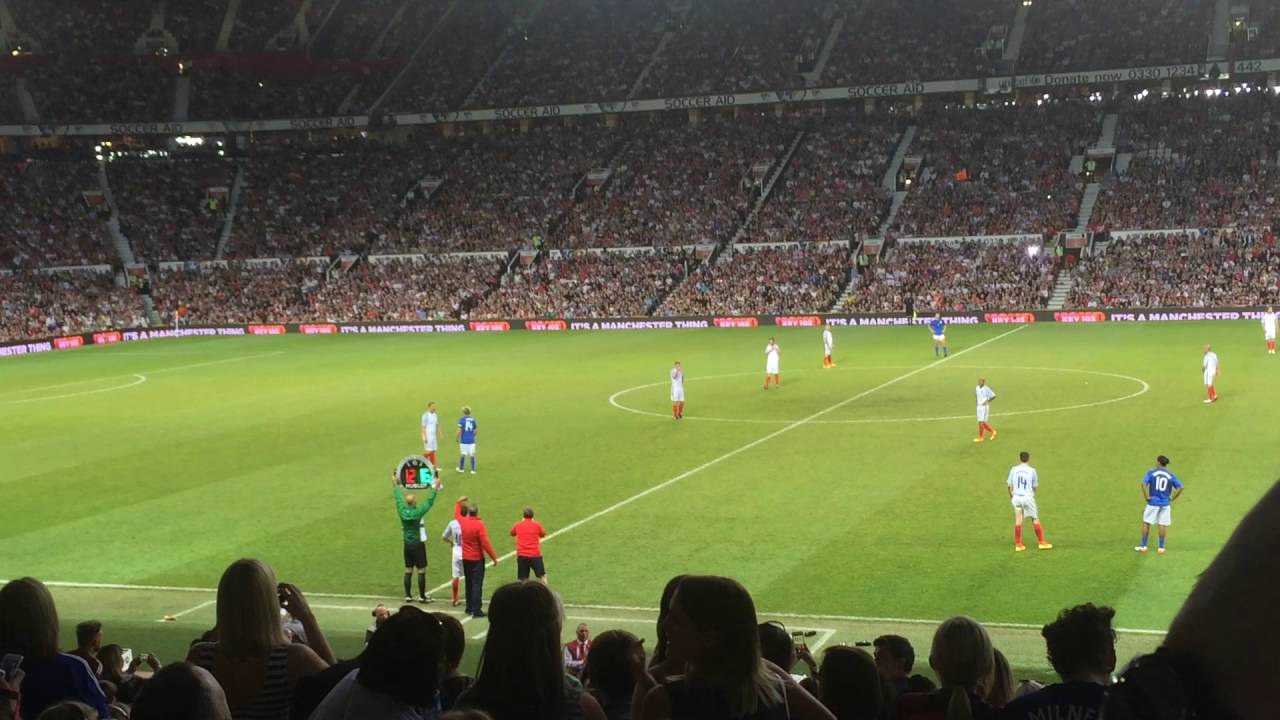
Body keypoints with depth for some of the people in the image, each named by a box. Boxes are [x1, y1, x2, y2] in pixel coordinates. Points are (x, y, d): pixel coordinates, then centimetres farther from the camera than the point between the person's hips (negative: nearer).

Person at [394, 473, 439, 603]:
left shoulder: (402, 511, -6)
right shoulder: (418, 512, -18)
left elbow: (398, 498, 8)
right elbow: (429, 502, -15)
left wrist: (396, 485, 22)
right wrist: (435, 488, -8)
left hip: (407, 545, 5)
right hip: (418, 544, -5)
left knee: (408, 571, 11)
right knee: (421, 571, 1)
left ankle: (408, 595, 15)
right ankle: (422, 596, 2)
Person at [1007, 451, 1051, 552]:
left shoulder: (1014, 469, 1)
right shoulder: (1032, 471, -4)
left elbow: (1009, 485, 6)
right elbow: (1035, 487, 2)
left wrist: (1011, 496, 22)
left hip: (1016, 497, 3)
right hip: (1028, 497, -3)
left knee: (1018, 520, 6)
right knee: (1035, 520, 7)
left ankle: (1018, 545, 8)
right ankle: (1041, 543, 12)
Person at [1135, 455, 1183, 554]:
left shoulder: (1151, 472, -2)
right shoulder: (1171, 475, 4)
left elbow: (1144, 484, -16)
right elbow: (1180, 488, -2)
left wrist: (1147, 497, -9)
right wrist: (1172, 498, 3)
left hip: (1153, 502, -2)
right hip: (1165, 503, 2)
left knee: (1146, 523, 8)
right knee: (1163, 525, 7)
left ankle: (1143, 546, 11)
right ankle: (1161, 547, 10)